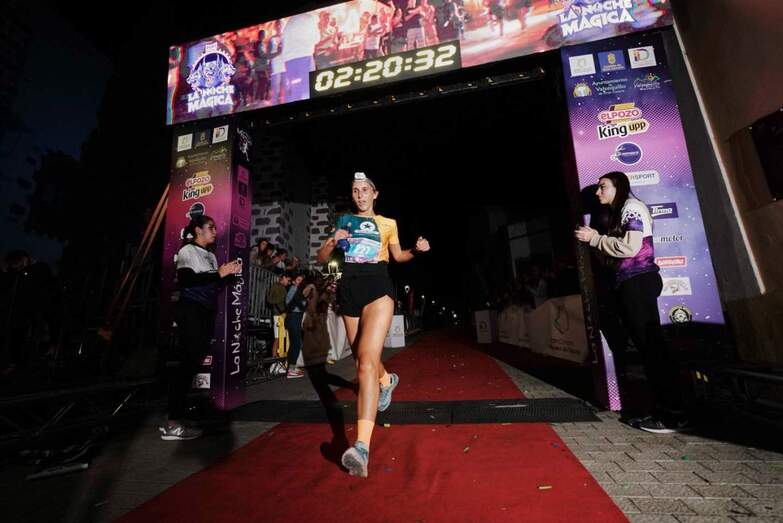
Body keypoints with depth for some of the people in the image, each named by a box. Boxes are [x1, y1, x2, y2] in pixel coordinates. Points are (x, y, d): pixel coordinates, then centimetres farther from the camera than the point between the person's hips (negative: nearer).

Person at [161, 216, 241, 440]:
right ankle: (172, 424, -8)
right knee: (188, 362, -11)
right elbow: (185, 280, -18)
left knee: (193, 362, 8)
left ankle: (179, 410, 16)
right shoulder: (187, 251, -3)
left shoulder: (211, 256, 18)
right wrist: (218, 274, -18)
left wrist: (229, 273, 4)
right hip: (191, 311, -8)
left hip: (207, 312, 8)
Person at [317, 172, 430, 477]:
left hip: (378, 287, -4)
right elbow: (321, 259, 15)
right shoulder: (344, 222, 16)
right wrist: (333, 242, -7)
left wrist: (417, 250, 2)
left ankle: (362, 447, -29)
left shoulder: (387, 224, 13)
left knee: (367, 360, -22)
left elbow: (398, 256, 23)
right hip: (349, 290, 4)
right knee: (361, 356, 17)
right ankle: (387, 380, 53)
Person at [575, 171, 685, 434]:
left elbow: (630, 247, -16)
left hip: (639, 282, -9)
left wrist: (595, 238, -9)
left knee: (651, 345, -9)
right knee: (647, 345, 8)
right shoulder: (619, 213, 23)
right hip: (629, 284, 10)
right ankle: (665, 409, 14)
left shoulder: (632, 207, -4)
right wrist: (594, 239, 11)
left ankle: (672, 414, -3)